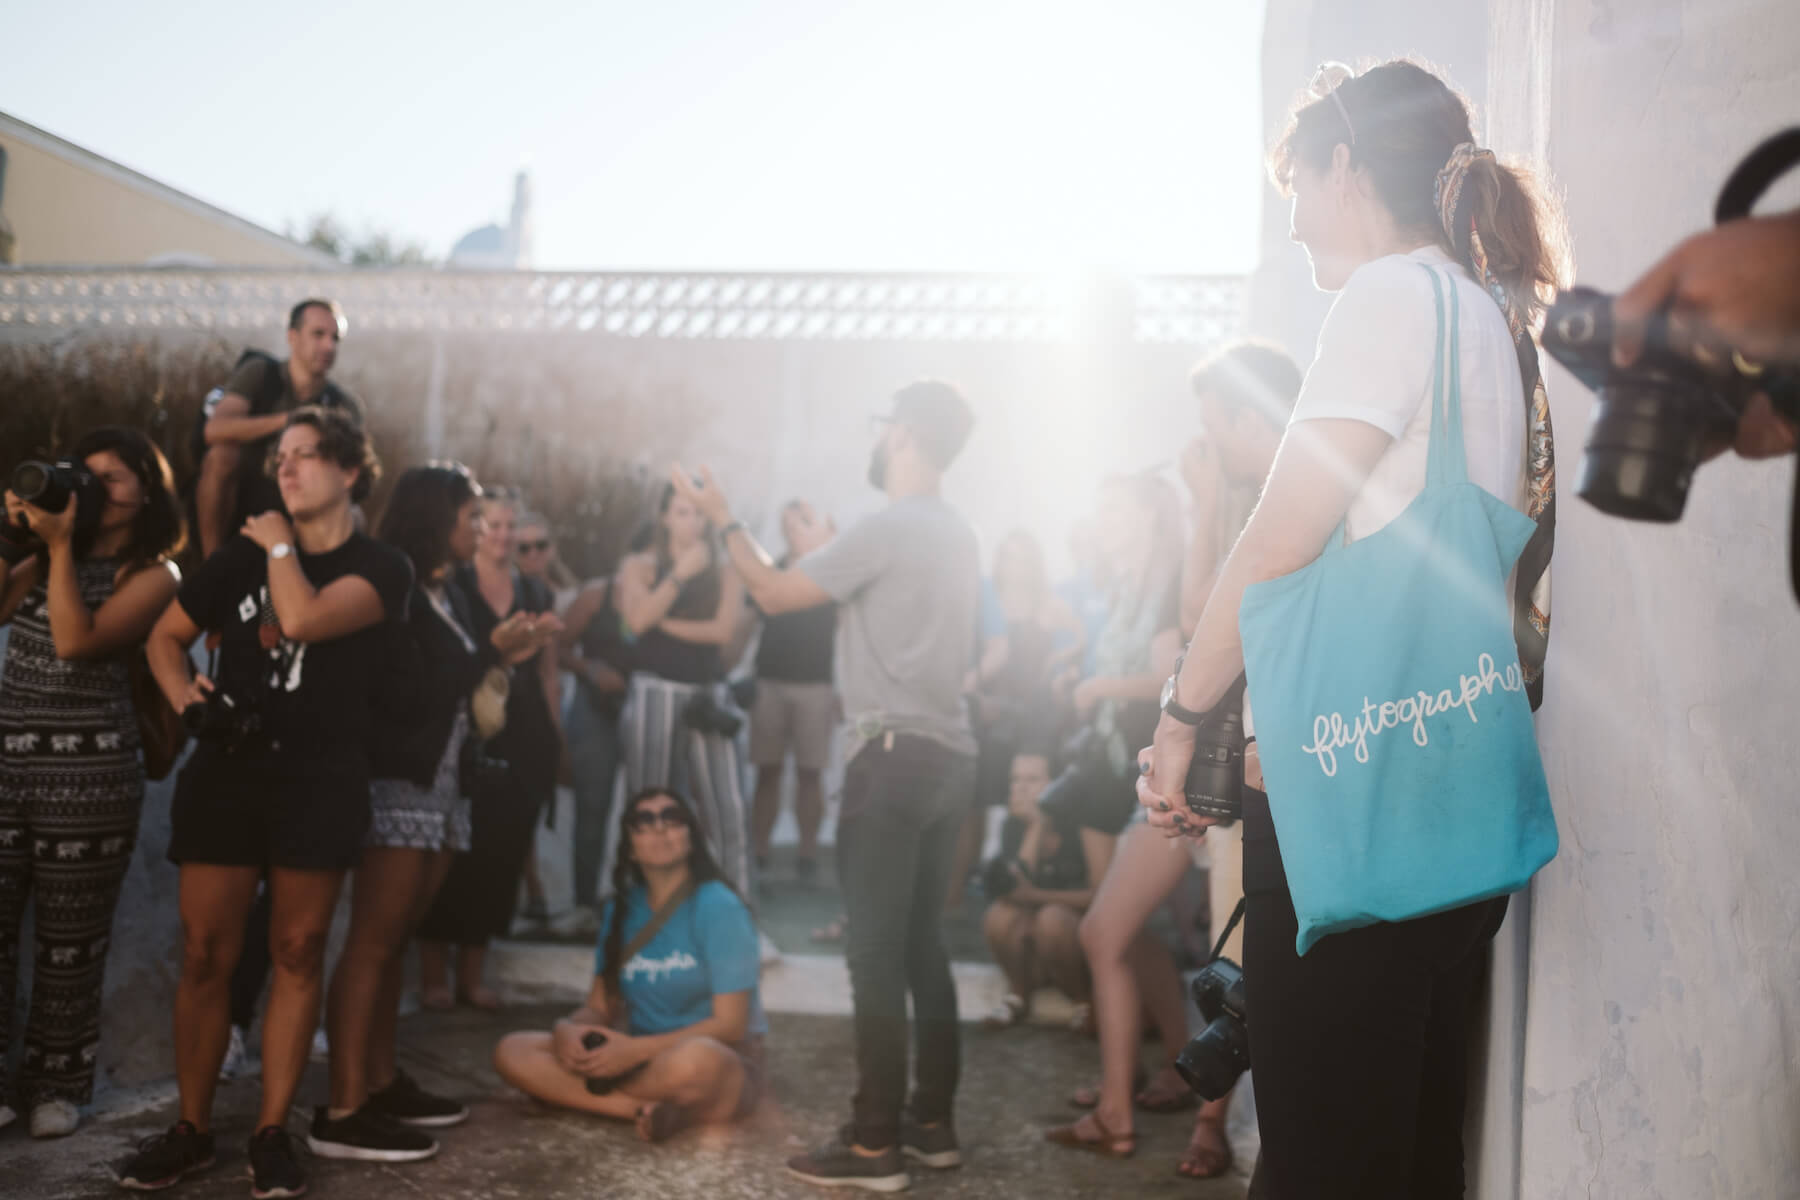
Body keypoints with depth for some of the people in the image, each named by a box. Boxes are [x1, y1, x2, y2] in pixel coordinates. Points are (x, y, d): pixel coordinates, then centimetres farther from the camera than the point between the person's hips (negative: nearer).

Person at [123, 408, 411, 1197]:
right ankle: (191, 1130, 13)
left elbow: (305, 619, -19)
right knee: (205, 952, 1)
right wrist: (183, 693, -1)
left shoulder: (381, 568, -1)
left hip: (320, 784, -2)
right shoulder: (243, 555, 11)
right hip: (225, 771, 3)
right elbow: (166, 636, 18)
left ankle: (272, 1134, 11)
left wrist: (280, 546, -3)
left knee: (298, 953, 2)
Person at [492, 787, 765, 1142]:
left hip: (724, 1064, -6)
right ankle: (648, 1108, -23)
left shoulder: (718, 907, -12)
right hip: (644, 1058, 6)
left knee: (694, 1060, -42)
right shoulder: (622, 909, 6)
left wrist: (637, 1049, -24)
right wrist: (567, 1029, -16)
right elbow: (598, 1008, 7)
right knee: (512, 1052, -13)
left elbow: (730, 1025, -17)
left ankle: (589, 1097, -14)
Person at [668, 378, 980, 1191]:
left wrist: (722, 519, 3)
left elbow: (774, 594, -8)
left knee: (877, 951, -6)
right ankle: (933, 1121, 19)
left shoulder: (887, 527, -12)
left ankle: (875, 1142, -3)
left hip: (894, 753, -9)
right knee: (921, 943, 13)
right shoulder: (957, 534, 16)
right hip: (948, 753, 9)